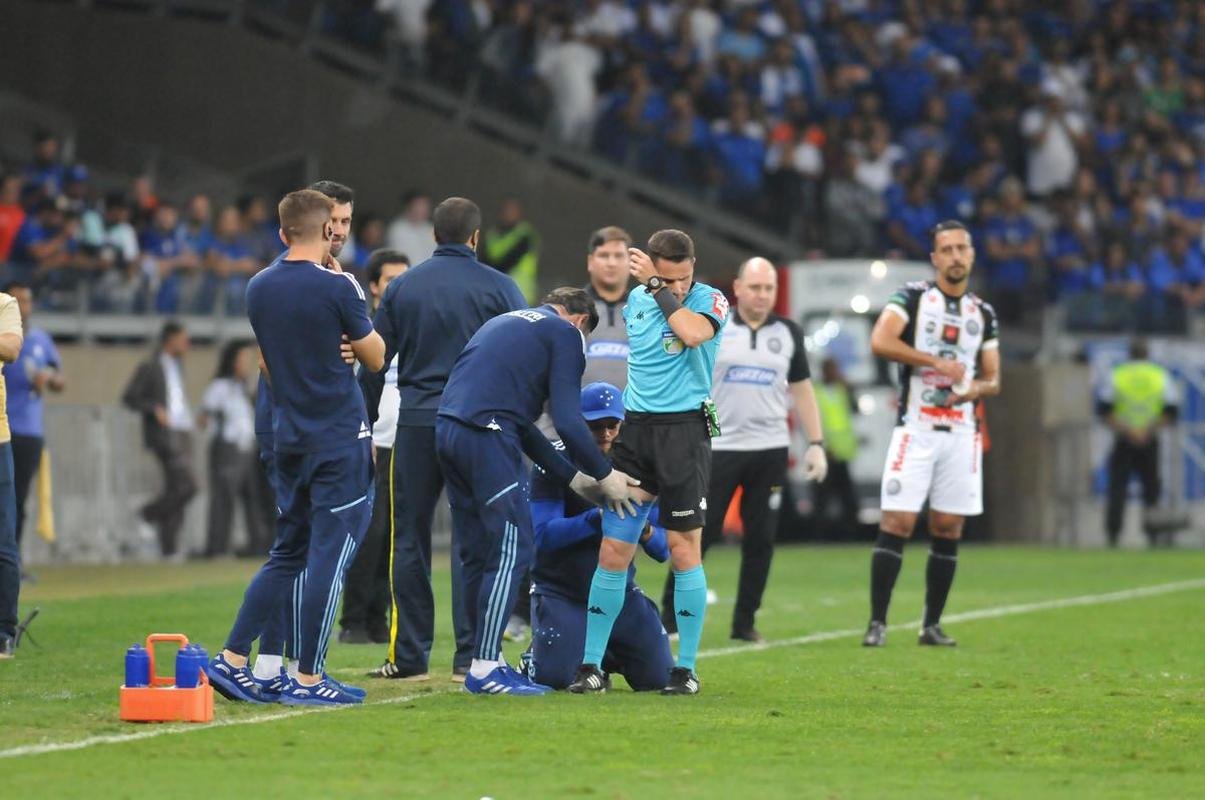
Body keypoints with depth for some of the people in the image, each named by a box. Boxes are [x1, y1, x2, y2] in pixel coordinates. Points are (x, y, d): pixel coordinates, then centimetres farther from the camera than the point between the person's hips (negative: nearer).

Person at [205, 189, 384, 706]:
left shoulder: (259, 289, 6)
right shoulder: (336, 289, -13)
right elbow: (375, 358, -2)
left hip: (289, 435, 7)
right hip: (340, 439, -7)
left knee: (288, 554, 15)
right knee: (330, 553, -2)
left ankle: (232, 659, 11)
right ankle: (307, 678, -3)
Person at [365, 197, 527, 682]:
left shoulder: (401, 288, 7)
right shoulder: (498, 288, 1)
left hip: (416, 424, 1)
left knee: (408, 539, 7)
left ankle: (409, 657, 6)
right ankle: (470, 657, -2)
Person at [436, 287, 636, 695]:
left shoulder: (505, 323, 31)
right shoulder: (565, 333, 6)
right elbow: (568, 421, -4)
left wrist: (573, 477, 29)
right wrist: (604, 475, 9)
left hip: (446, 430, 8)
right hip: (486, 436, -8)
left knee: (477, 554, 14)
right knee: (511, 551, -4)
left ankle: (486, 659, 18)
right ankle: (484, 669, -7)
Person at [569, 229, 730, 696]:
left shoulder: (710, 301, -5)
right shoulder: (636, 301, 10)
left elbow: (694, 333, -26)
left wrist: (658, 287, -18)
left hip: (684, 431, -4)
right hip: (635, 430, 4)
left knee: (684, 549, -4)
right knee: (612, 551, 0)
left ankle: (686, 668, 4)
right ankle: (591, 666, 5)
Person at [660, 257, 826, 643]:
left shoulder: (787, 333, 9)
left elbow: (801, 390, 14)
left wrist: (815, 444, 9)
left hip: (770, 450, 3)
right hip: (717, 447, -3)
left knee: (761, 539, 2)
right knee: (697, 534, -4)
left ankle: (745, 622, 10)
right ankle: (670, 616, 5)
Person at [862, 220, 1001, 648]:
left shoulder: (983, 314, 14)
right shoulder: (913, 297, -1)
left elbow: (993, 380, 17)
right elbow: (880, 341, -18)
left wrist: (976, 389, -7)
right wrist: (936, 362, -18)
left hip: (961, 433, 5)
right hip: (916, 430, -5)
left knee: (948, 530, 5)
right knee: (897, 524, -10)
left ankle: (932, 625, 12)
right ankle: (877, 623, -8)